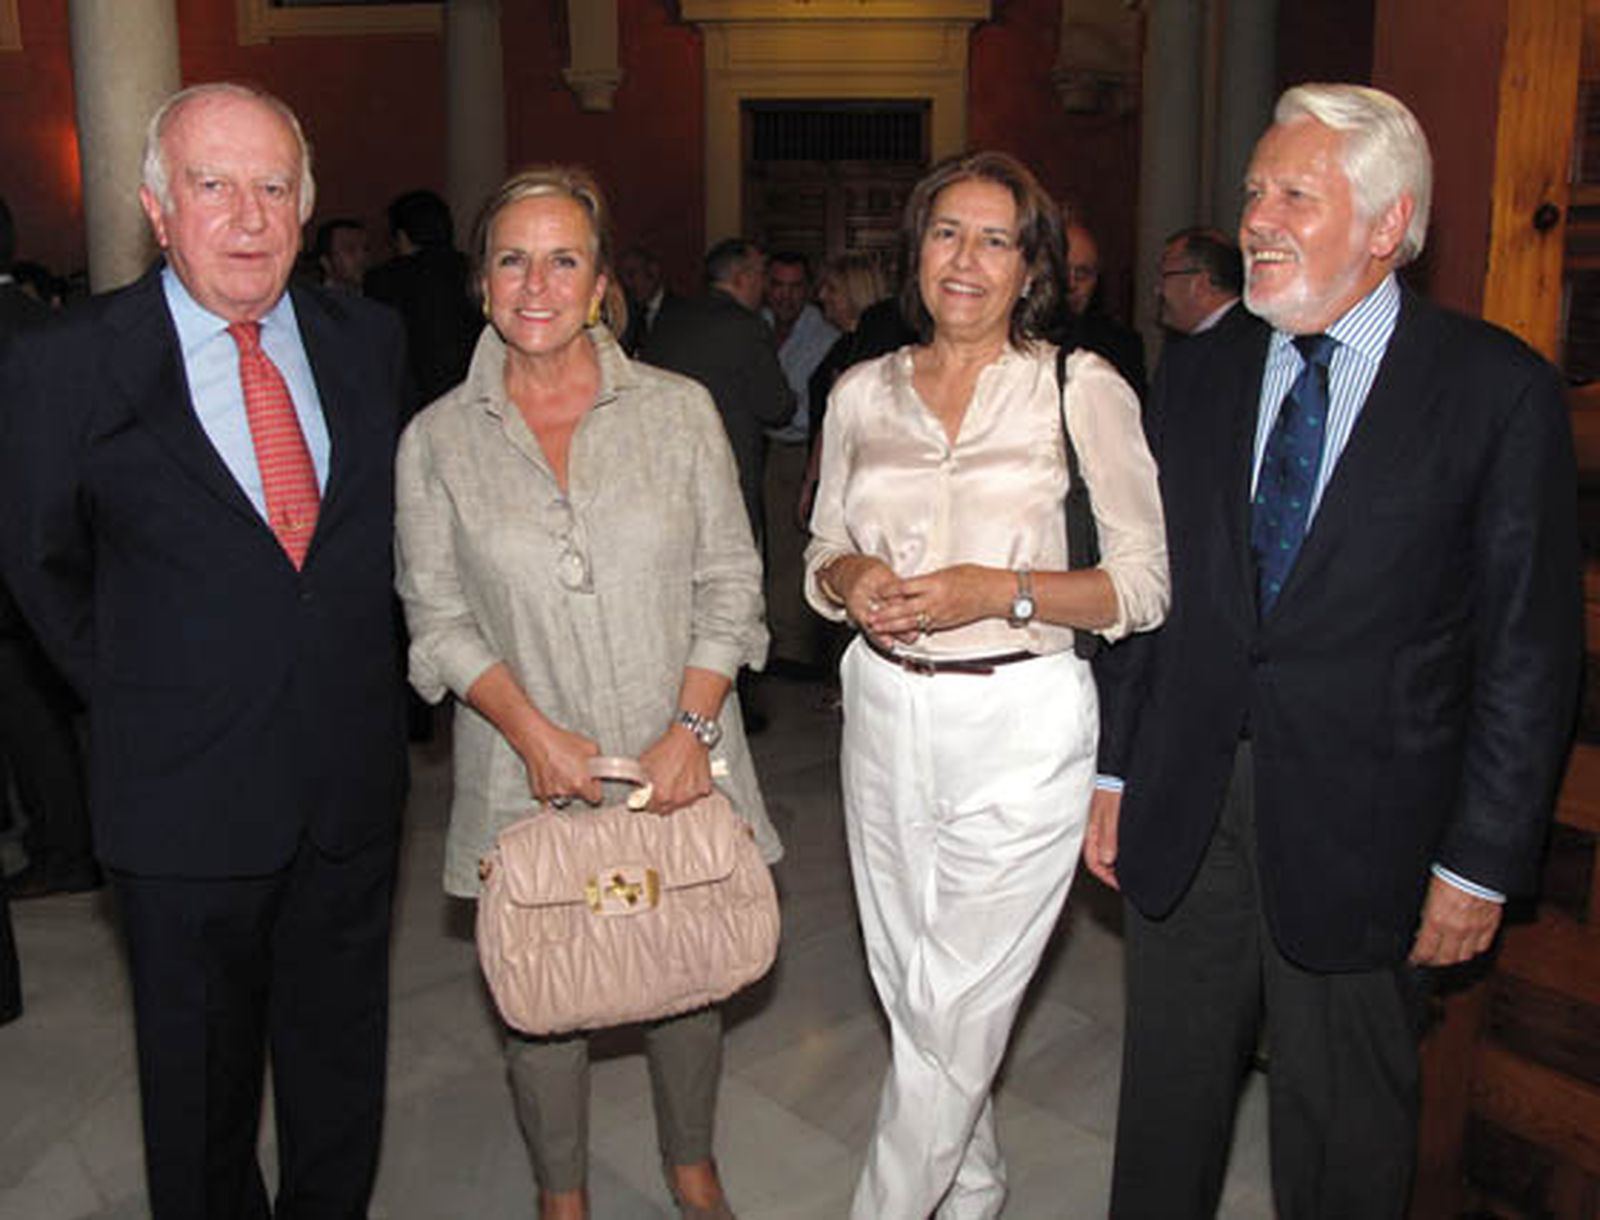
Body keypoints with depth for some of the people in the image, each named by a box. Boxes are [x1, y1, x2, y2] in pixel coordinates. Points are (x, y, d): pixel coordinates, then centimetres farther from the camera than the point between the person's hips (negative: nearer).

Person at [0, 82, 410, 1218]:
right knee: (199, 1082, 17)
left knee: (342, 1070, 21)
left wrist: (353, 675, 8)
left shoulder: (369, 339, 0)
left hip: (352, 784, 3)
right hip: (187, 801, -3)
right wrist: (137, 699, 5)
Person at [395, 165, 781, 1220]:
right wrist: (534, 730, -13)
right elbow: (438, 617, 0)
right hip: (529, 771, 0)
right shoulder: (438, 440, 1)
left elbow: (730, 581, 1)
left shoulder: (679, 411, 0)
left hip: (678, 759, 1)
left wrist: (692, 725, -11)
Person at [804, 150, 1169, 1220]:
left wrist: (1000, 591, -19)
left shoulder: (1085, 389, -4)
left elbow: (1143, 585, -6)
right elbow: (823, 553, 15)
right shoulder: (863, 391, 8)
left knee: (952, 1012, 0)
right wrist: (852, 578, -8)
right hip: (885, 715, 5)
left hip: (1021, 727, -4)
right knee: (914, 994, 16)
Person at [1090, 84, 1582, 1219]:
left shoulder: (1499, 390, -8)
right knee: (1167, 1100, 18)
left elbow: (1530, 648, -7)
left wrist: (1483, 860, -8)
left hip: (1358, 827, -3)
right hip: (1183, 814, 4)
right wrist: (1116, 774, 5)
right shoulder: (1198, 373, 4)